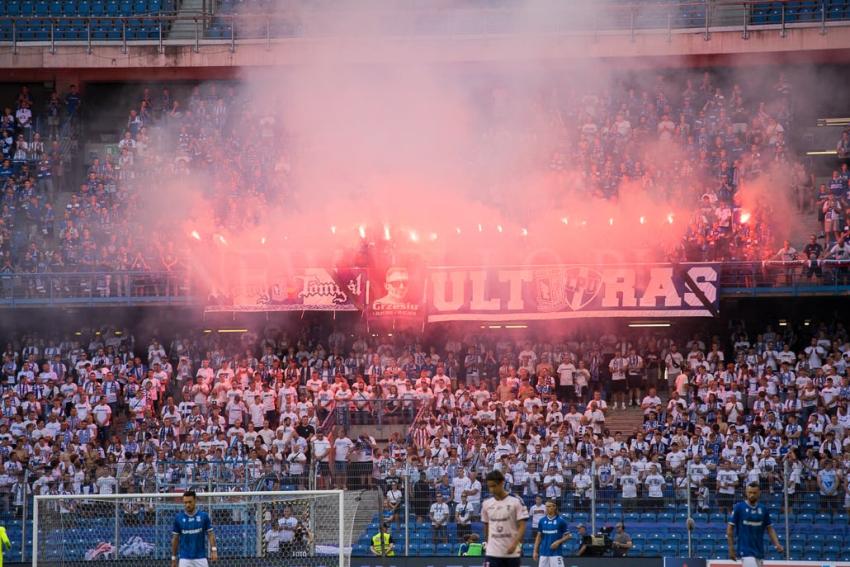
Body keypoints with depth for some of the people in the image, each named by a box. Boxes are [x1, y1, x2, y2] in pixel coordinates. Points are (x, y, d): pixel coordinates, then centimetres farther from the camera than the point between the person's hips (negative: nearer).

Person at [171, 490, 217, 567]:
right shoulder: (179, 518, 1)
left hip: (200, 558, 0)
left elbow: (210, 534, 2)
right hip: (184, 558, 0)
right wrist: (173, 558, 8)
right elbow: (175, 539, 7)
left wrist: (213, 550, -13)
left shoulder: (204, 516, 0)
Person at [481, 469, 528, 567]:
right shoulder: (486, 504, 5)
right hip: (492, 553, 2)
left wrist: (514, 544, -23)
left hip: (512, 552, -2)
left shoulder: (516, 502, -7)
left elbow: (522, 527, -10)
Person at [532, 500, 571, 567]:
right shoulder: (542, 521, 7)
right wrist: (535, 551, 8)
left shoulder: (561, 520, -4)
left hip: (556, 552, -4)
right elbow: (539, 537, 13)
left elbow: (568, 535, 1)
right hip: (543, 553, 4)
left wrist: (558, 541, -14)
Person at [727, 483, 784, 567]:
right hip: (745, 550, -5)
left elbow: (769, 528, 10)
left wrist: (777, 544, -4)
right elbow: (730, 528, -2)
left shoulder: (763, 509, 7)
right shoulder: (739, 507, -5)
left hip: (759, 551, 5)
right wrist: (731, 548, -6)